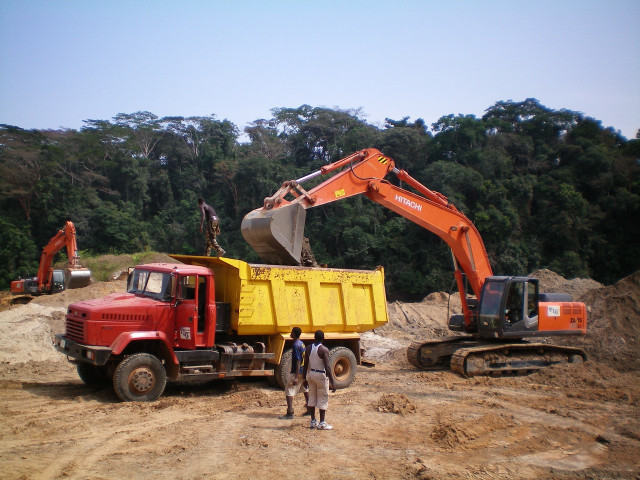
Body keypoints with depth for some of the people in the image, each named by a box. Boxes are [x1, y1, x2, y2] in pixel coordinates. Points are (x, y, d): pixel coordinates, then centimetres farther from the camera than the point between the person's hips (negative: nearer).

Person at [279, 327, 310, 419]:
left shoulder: (296, 345, -19)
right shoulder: (302, 344, 9)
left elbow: (298, 362, -23)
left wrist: (296, 377, -24)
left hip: (296, 372, -10)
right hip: (304, 371, 10)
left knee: (289, 392, -6)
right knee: (305, 390, 19)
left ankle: (290, 413, -8)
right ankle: (309, 410, 27)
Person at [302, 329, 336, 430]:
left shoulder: (308, 348, 0)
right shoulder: (324, 350, -17)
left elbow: (305, 364, 4)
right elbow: (327, 367, -20)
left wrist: (305, 378, 14)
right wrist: (332, 382, -18)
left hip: (310, 374, 6)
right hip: (321, 375, -6)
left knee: (312, 397, 14)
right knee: (323, 398, 3)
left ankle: (313, 421, 21)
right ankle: (322, 423, 5)